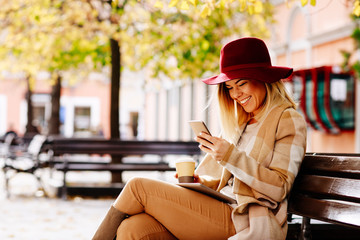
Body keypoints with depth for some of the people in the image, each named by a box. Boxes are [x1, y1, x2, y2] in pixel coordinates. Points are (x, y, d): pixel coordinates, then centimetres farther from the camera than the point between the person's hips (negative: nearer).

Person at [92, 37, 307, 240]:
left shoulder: (289, 121, -1)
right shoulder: (242, 123, 23)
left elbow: (279, 188, -11)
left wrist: (231, 156, -19)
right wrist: (200, 181, 3)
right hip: (223, 212, 7)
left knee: (138, 187, -13)